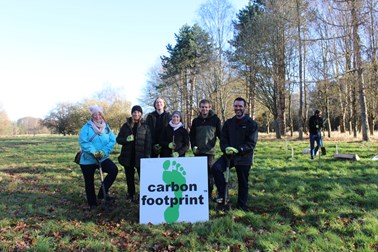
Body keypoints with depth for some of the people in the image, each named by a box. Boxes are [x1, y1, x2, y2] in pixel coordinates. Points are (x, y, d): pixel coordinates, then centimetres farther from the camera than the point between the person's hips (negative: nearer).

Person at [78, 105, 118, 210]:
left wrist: (104, 151, -20)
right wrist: (94, 152, -28)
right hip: (88, 159, -2)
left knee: (114, 169, -19)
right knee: (89, 182, 7)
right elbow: (83, 142, -18)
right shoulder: (86, 127, -8)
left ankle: (102, 192, -5)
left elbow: (112, 141, -6)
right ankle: (92, 203, 26)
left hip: (103, 158, 2)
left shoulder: (106, 127, 2)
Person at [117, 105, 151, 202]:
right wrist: (126, 139, -14)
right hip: (127, 156, 2)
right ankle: (131, 195, 25)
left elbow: (148, 142, 0)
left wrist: (147, 156, -8)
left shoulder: (145, 126, 3)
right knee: (129, 177, 11)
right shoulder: (126, 125, 7)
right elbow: (118, 139, 8)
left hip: (140, 156, -2)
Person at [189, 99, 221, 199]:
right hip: (198, 151, 3)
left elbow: (220, 134, 1)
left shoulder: (215, 119, -1)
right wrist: (193, 146, 1)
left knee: (209, 173, 1)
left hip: (210, 151, -3)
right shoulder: (196, 120, 9)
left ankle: (209, 194, 12)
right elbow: (192, 135, 13)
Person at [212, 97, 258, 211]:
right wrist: (226, 148, -15)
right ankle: (222, 194, -7)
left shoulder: (251, 123, -5)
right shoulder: (229, 123, 9)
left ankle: (242, 206, 25)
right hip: (229, 155, 3)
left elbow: (252, 143, -11)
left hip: (244, 157, -3)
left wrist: (238, 150, -24)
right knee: (216, 167, -22)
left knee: (243, 183, 7)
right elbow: (223, 138, 7)